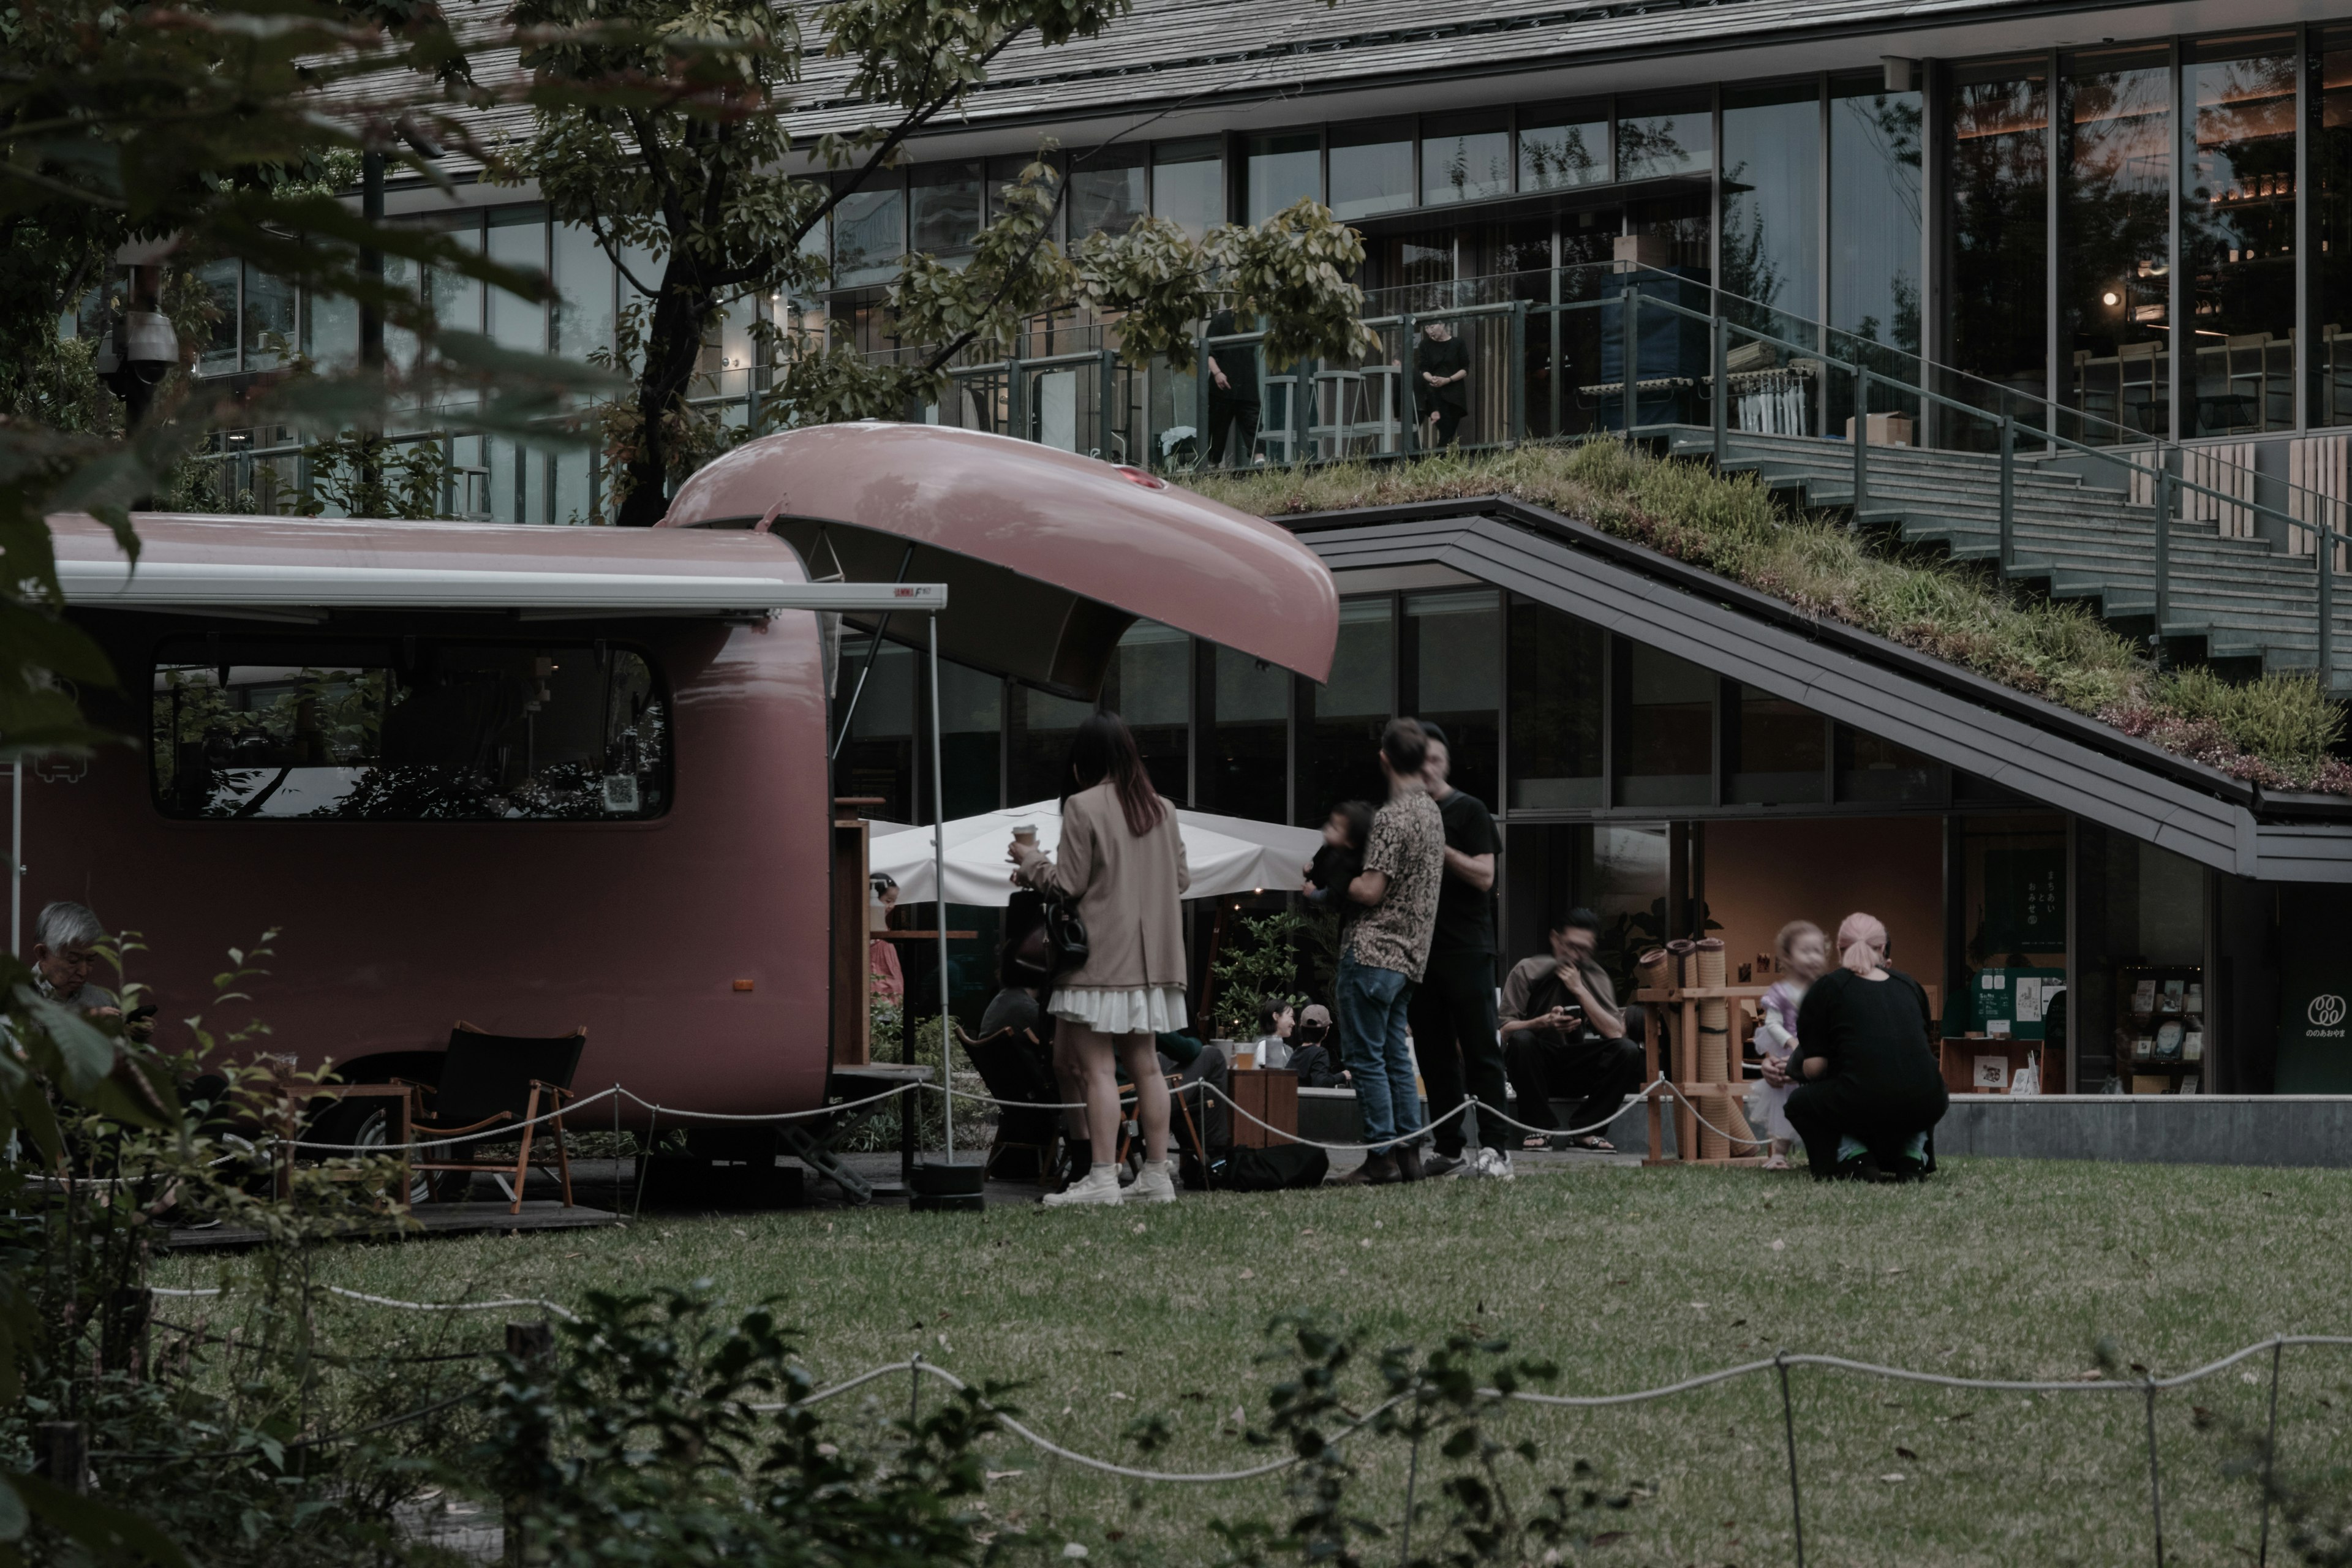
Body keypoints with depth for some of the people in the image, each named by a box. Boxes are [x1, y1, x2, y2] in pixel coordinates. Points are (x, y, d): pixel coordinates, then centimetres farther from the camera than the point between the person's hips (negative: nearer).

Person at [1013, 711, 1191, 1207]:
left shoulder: (1083, 807, -10)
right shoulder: (1160, 809, 9)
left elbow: (1068, 884, -11)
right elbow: (1182, 879, 14)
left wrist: (1030, 859, 7)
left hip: (1100, 959, -7)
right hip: (1150, 958, 7)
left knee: (1097, 1068, -7)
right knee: (1144, 1064, 11)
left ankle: (1102, 1177, -12)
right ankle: (1156, 1175, 12)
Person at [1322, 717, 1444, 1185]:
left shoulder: (1391, 818, -15)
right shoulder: (1432, 812, 13)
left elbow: (1371, 891, -19)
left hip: (1372, 950, -9)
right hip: (1408, 954, 9)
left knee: (1366, 1058, -5)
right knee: (1395, 1054, 13)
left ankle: (1382, 1156, -6)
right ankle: (1408, 1152, 11)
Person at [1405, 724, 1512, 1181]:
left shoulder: (1468, 811, 0)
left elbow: (1484, 876, -9)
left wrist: (1440, 847, -16)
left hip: (1466, 949, -5)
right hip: (1421, 949, 5)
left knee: (1480, 1049, -7)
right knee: (1435, 1055, 6)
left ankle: (1495, 1149, -10)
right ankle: (1447, 1148, 10)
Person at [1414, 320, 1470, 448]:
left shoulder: (1458, 344, 5)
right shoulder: (1425, 346, 10)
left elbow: (1465, 370, 3)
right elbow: (1423, 370, 4)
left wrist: (1448, 380, -12)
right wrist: (1431, 379, -18)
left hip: (1455, 394, 0)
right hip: (1435, 394, 0)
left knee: (1451, 432, -3)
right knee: (1446, 431, -15)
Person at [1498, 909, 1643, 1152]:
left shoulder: (1596, 977, 3)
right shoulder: (1527, 971, -4)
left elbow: (1616, 1033, -10)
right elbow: (1506, 1030, -12)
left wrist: (1580, 990, -16)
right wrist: (1543, 1022, -31)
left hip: (1577, 1073, 2)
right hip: (1538, 1068, -2)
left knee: (1628, 1051, -23)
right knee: (1521, 1040, -35)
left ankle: (1586, 1130, -18)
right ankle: (1540, 1129, -23)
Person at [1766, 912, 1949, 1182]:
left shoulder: (1827, 988, 8)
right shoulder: (1909, 986, 20)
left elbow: (1814, 1067, 4)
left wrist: (1791, 1070, 28)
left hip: (1863, 1104, -4)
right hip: (1925, 1106, 4)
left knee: (1800, 1102, 26)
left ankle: (1854, 1156, 2)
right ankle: (1912, 1152, 13)